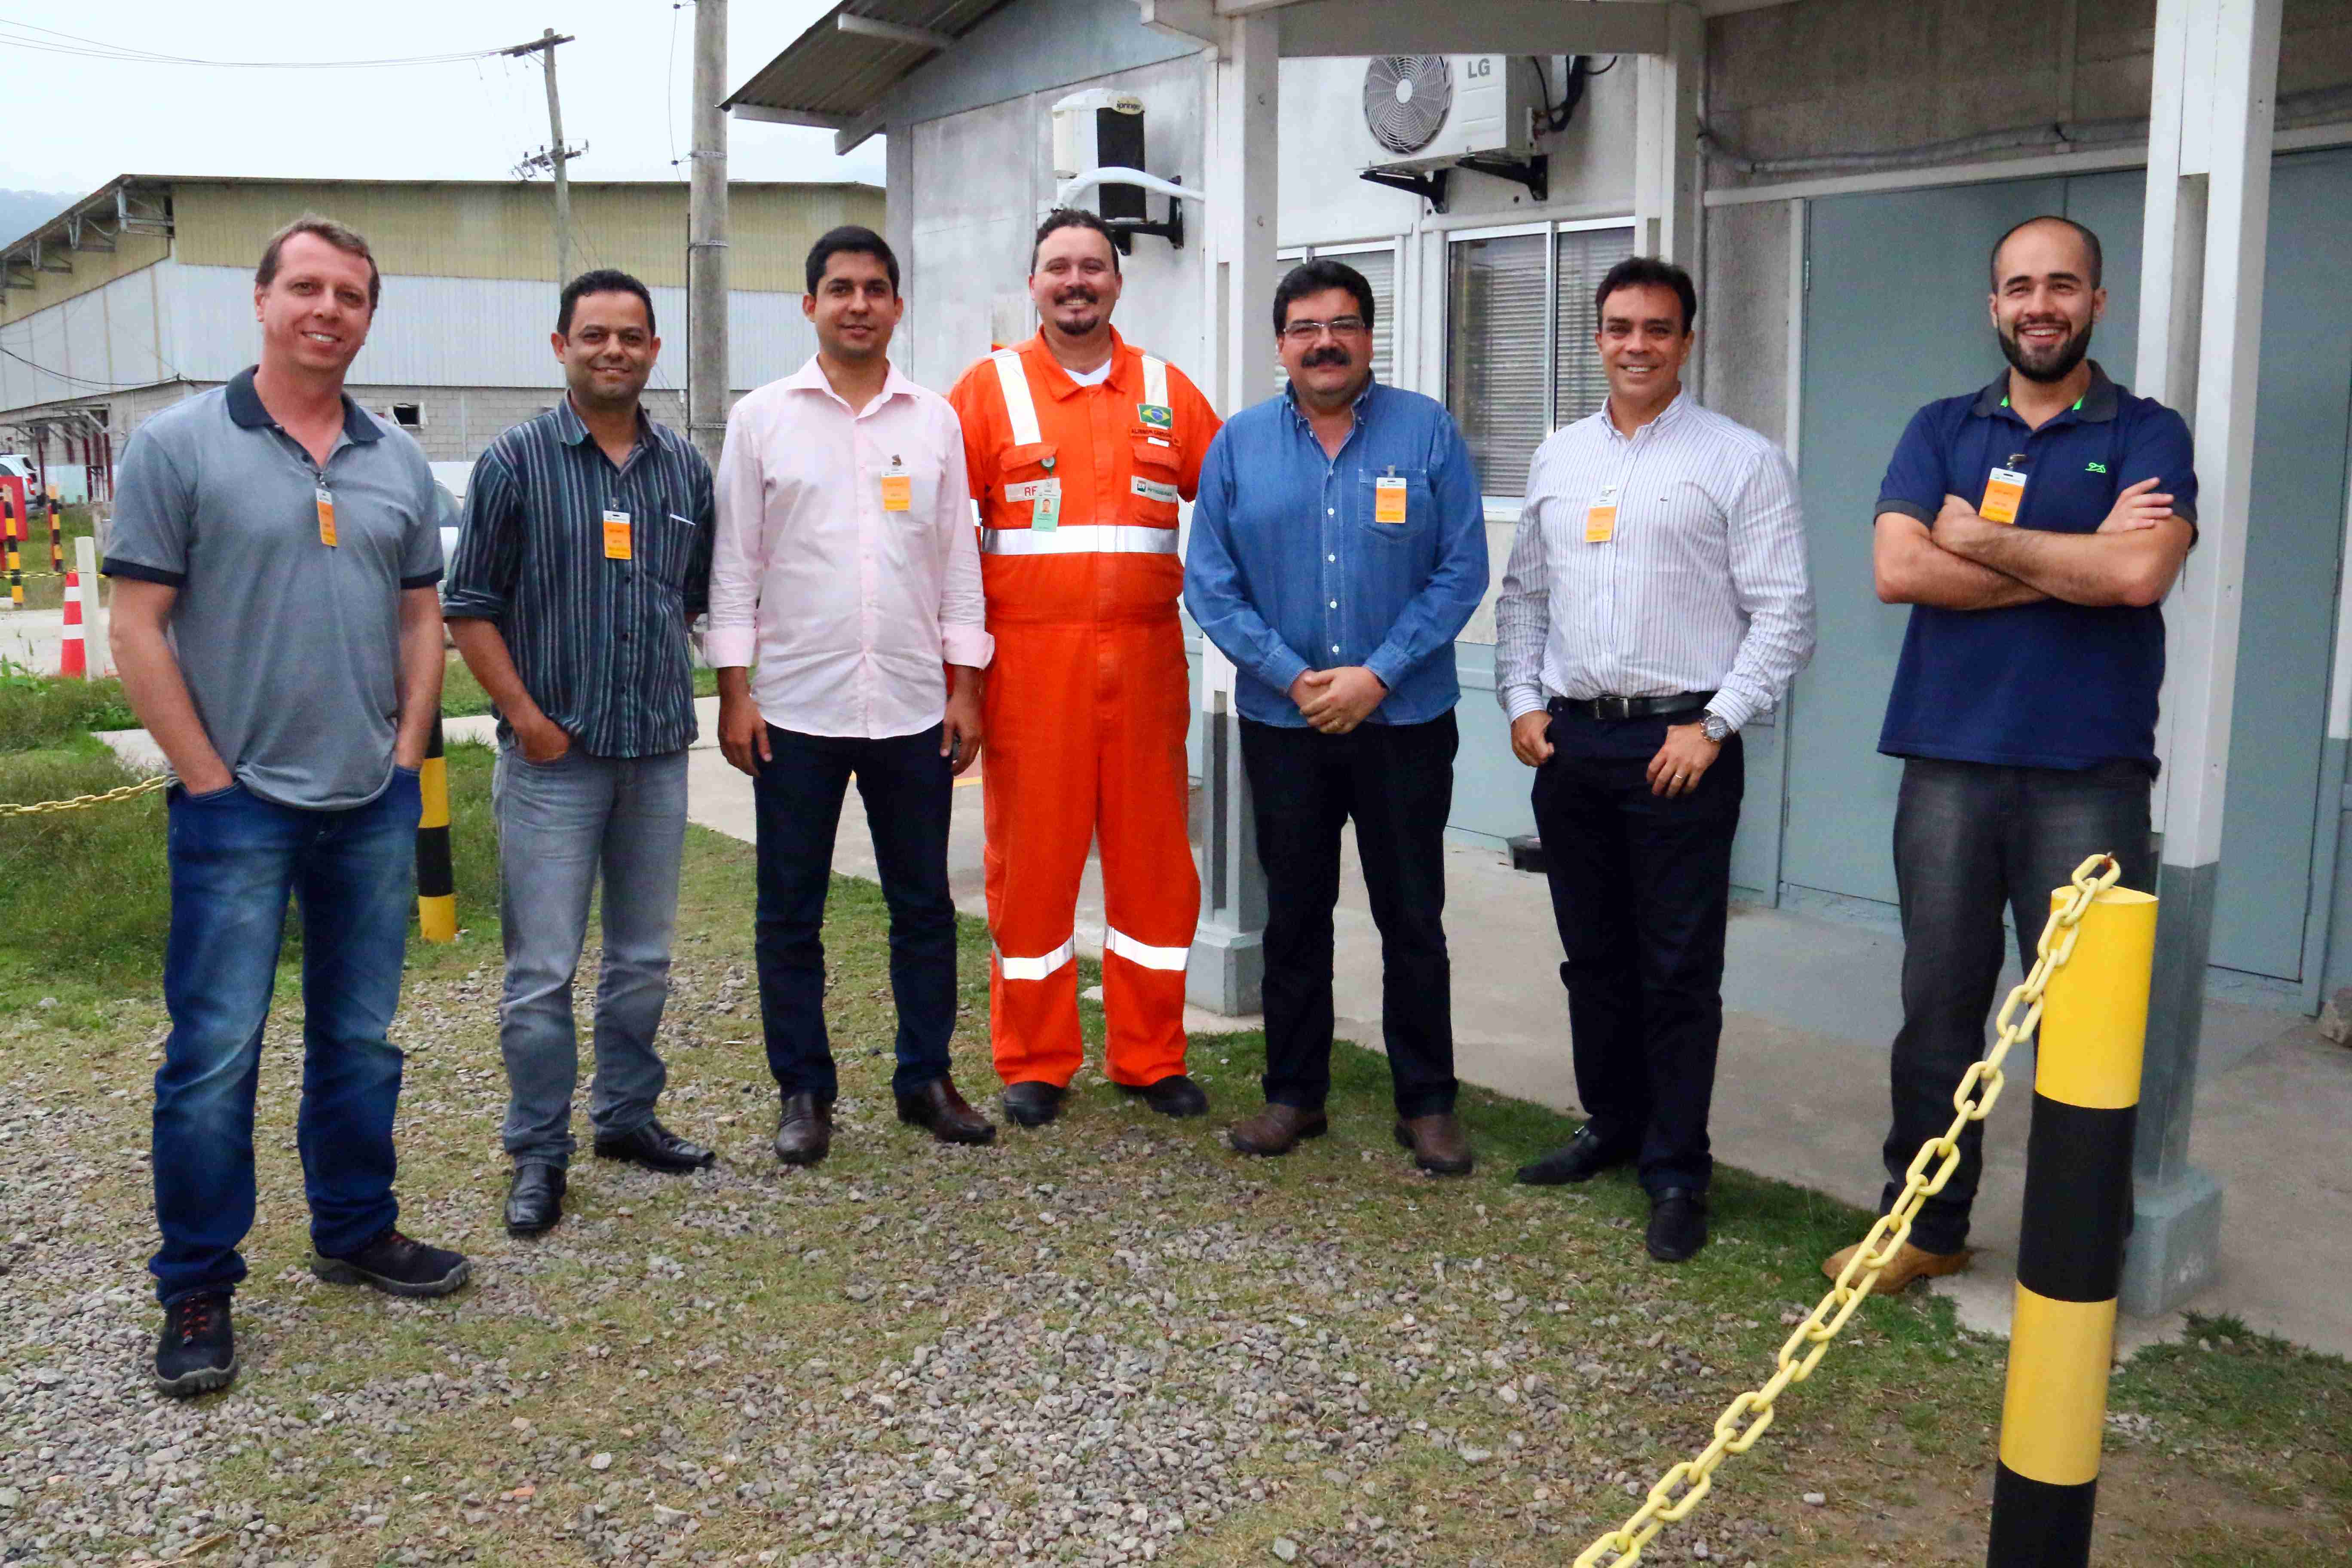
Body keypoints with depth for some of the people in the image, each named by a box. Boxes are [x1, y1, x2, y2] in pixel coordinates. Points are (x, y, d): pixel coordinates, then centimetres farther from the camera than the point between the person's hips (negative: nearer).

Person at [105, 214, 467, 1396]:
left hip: (374, 806, 5)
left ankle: (357, 1234, 30)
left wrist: (406, 753, 4)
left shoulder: (397, 462, 9)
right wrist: (209, 777, -10)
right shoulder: (179, 445, -4)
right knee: (215, 1056, 0)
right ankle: (195, 1292, 14)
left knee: (361, 1042, 14)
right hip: (238, 809, -4)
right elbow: (138, 629, -7)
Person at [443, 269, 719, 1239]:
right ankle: (538, 1154, 10)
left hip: (659, 752, 4)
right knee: (542, 969, -2)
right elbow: (470, 607, -4)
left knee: (645, 957, 14)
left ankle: (628, 1115, 29)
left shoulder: (685, 468, 9)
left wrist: (665, 691, 8)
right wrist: (524, 714, -11)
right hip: (554, 757, -4)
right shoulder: (516, 461, -3)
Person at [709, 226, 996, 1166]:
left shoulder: (935, 420, 9)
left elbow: (959, 560, 10)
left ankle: (926, 1079, 22)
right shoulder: (763, 417, 4)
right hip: (796, 708, -1)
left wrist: (965, 686, 4)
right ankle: (804, 1093, 19)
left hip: (914, 708, 2)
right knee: (790, 912, 5)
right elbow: (734, 564, 3)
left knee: (924, 905, 8)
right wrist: (734, 691, -3)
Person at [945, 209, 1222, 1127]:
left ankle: (1151, 1059, 20)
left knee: (1154, 860, 6)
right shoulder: (990, 388, 5)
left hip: (1145, 656, 2)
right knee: (1031, 861, 4)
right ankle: (1034, 1066, 17)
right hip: (1029, 662, -2)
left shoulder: (1165, 391, 11)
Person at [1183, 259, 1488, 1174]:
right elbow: (1210, 583, -1)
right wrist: (1294, 677, -11)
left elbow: (1461, 571, -5)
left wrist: (1377, 675, -13)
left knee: (1413, 919, 6)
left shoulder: (1428, 432, -1)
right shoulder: (1239, 443, 4)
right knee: (1294, 915, 12)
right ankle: (1293, 1093, 25)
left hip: (1404, 721, -1)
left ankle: (1427, 1102, 20)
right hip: (1281, 723, 2)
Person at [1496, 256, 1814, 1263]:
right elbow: (1522, 594, 20)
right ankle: (1611, 1126, 30)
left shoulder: (1741, 462, -2)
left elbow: (1784, 614, -6)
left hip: (1679, 745, -5)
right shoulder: (1557, 459, 14)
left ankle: (1675, 1171, 9)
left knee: (1679, 970, -1)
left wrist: (1712, 725, -13)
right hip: (1570, 741, 5)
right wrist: (1521, 701, 8)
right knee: (1593, 954, 14)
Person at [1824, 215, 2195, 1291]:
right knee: (1938, 1005, 8)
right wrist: (2074, 564, -8)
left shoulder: (2146, 434, 4)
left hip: (2089, 772, -2)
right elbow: (1898, 569, -6)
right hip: (1949, 765, 2)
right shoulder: (1943, 429, 11)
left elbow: (2141, 571, -15)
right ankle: (1925, 1225, 21)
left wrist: (1979, 537, -7)